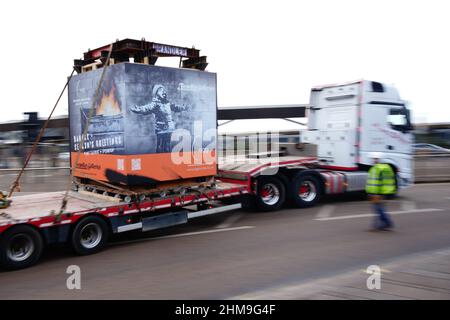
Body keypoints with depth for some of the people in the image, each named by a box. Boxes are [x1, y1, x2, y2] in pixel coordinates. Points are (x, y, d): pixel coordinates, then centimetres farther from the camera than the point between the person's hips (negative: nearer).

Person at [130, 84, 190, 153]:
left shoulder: (168, 103, 13)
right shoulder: (155, 104, -9)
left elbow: (176, 107, 33)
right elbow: (146, 108, -27)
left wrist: (184, 108, 48)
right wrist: (138, 109, -47)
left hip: (169, 129, 7)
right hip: (161, 130, -7)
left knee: (168, 148, 14)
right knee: (160, 149, -6)